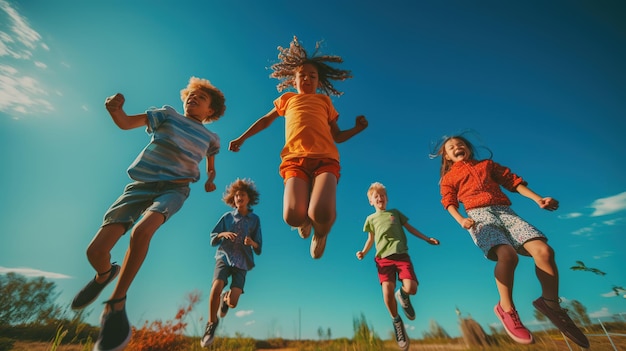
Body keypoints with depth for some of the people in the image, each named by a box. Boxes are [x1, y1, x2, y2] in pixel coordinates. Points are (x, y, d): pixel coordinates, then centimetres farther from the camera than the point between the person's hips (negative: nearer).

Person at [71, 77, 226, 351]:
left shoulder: (209, 138, 11)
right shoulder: (167, 115, 9)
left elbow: (211, 167, 26)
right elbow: (125, 123, -1)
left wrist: (210, 181, 11)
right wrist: (115, 108, -19)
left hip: (174, 188, -1)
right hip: (142, 184, 2)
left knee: (141, 232, -31)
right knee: (96, 250, -8)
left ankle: (116, 304, -9)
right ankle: (104, 275, 30)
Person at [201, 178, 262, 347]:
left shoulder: (255, 219, 2)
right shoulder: (227, 216, 4)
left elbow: (258, 249, 3)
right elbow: (212, 240, 8)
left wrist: (252, 243, -19)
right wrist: (223, 234, -13)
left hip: (242, 262, 0)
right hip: (224, 257, 1)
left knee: (232, 302, -12)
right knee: (216, 288, -25)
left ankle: (225, 298, 28)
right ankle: (212, 322, 5)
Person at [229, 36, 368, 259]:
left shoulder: (324, 100, 28)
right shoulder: (287, 99, 28)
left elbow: (337, 136, 27)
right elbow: (266, 120, 39)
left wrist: (357, 128, 10)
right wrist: (242, 138, 36)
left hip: (325, 159, 0)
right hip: (295, 160, 0)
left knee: (323, 214, -29)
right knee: (293, 216, -25)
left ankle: (320, 234, 11)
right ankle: (305, 222, 16)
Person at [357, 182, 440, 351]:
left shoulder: (395, 212, 18)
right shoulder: (371, 218, 16)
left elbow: (410, 228, 21)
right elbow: (371, 239, 20)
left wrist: (427, 239, 13)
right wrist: (363, 252, 4)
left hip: (401, 255, 1)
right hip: (383, 258, 0)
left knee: (411, 288, -19)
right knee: (387, 291, -17)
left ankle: (403, 295, 21)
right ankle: (396, 321, 13)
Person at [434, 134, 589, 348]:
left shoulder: (487, 164, 26)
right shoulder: (448, 178, 16)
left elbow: (513, 180, 20)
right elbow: (449, 202, 5)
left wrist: (537, 199, 4)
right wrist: (461, 220, -14)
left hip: (505, 212, 4)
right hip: (479, 216, -4)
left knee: (544, 250, -20)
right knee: (507, 255, -30)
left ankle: (550, 303, 3)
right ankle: (506, 309, -10)